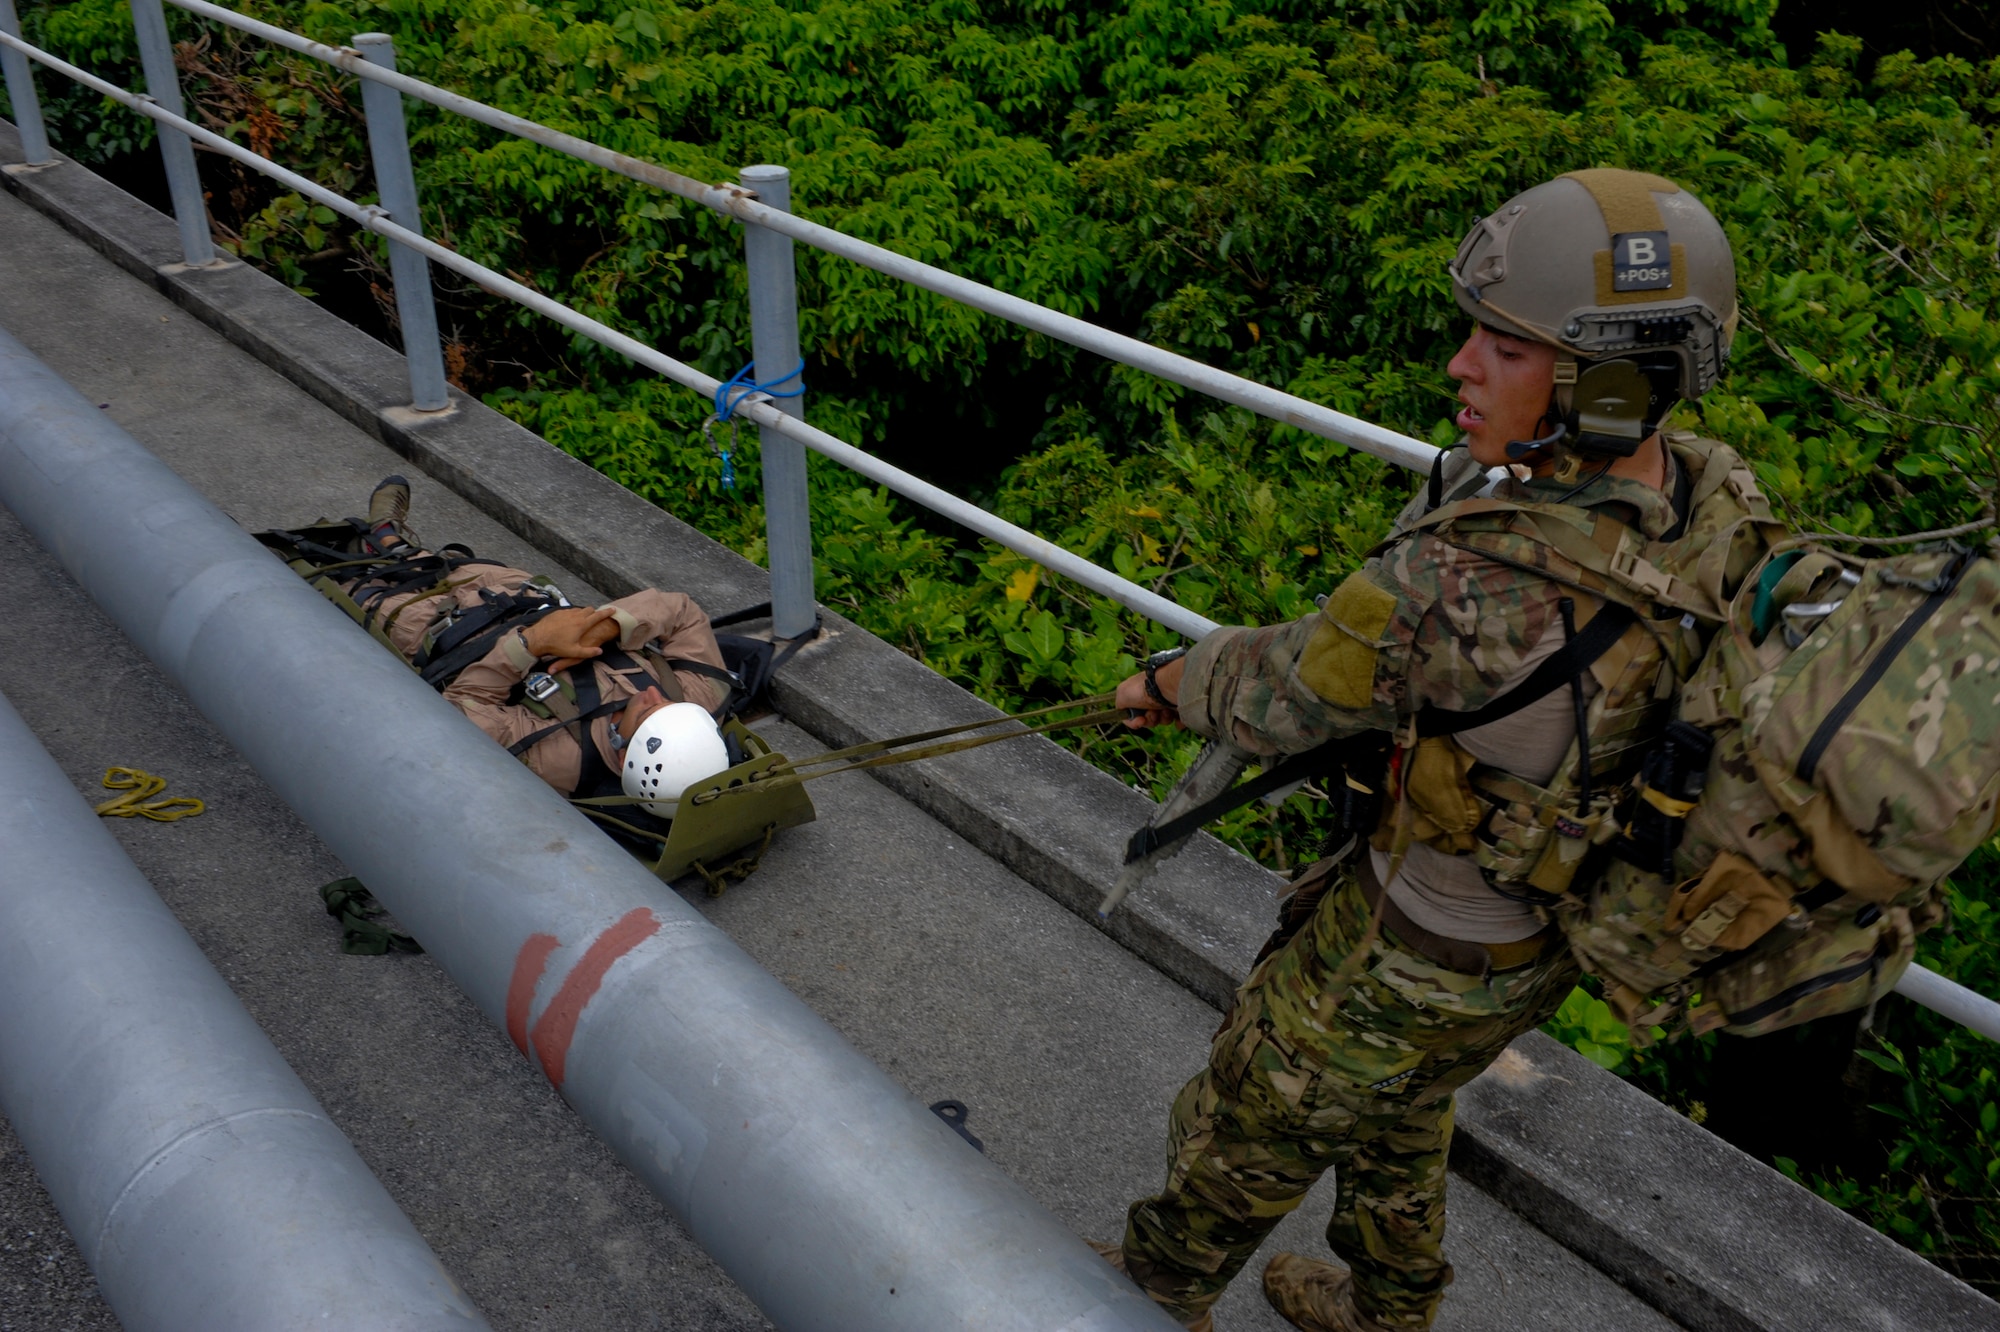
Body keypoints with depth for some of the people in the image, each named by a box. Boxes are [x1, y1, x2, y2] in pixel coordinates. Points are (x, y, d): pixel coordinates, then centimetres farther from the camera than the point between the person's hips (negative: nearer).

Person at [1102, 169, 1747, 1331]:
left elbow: (1276, 698, -22)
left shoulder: (1464, 584, -40)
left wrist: (1167, 684, -2)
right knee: (1392, 1110, 34)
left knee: (1251, 1125, 22)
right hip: (1542, 930, 7)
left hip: (1418, 958, -7)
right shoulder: (1700, 504, -15)